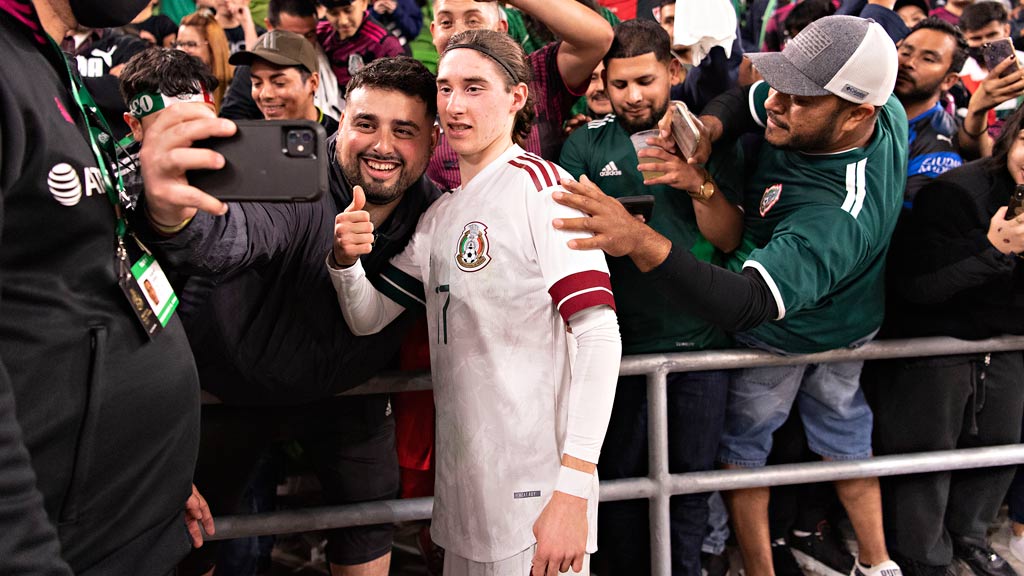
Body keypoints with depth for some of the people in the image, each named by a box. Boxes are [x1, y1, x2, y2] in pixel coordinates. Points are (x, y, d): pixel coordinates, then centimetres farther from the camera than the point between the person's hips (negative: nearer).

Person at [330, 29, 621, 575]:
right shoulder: (441, 213, 12)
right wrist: (344, 261, -7)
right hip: (460, 488, 7)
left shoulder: (539, 184, -10)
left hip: (533, 495, -7)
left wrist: (573, 491, -23)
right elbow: (368, 318, 15)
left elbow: (599, 335, -19)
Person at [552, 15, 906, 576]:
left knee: (742, 444, 16)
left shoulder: (836, 218, -47)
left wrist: (642, 241, -69)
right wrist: (709, 125, -34)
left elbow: (745, 304, -57)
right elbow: (744, 99, -11)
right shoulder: (886, 108, -22)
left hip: (785, 336, -8)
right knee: (842, 432, 27)